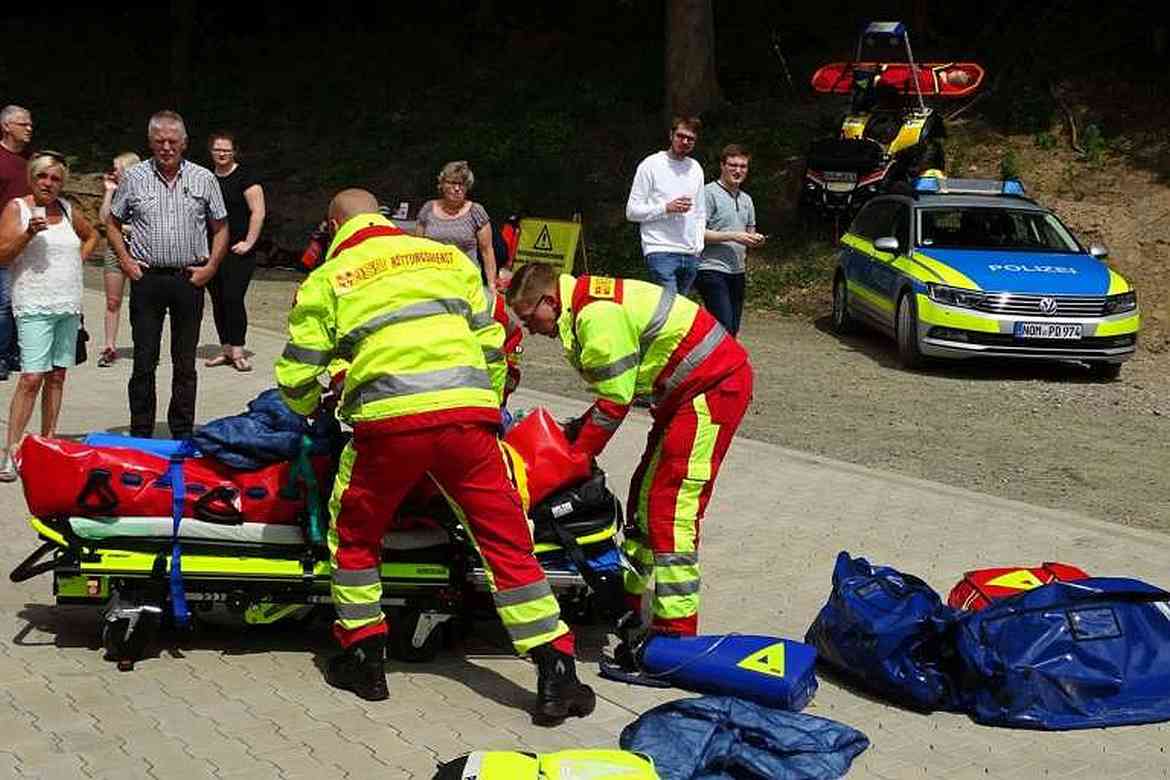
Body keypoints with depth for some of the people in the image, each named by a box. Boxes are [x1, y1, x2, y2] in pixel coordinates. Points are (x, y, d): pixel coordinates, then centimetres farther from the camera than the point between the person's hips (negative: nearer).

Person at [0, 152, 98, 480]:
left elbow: (92, 235, 31)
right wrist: (28, 234, -21)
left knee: (57, 375, 9)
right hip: (34, 305, -6)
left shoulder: (68, 210, 12)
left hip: (69, 305, 6)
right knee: (32, 377, -13)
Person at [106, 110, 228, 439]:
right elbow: (112, 224, 12)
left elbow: (220, 228, 10)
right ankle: (140, 434, 8)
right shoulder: (134, 178, 4)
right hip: (147, 278, 0)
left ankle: (183, 434, 15)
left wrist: (210, 267, -1)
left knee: (185, 364, 7)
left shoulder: (204, 179, 5)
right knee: (144, 362, 1)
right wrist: (126, 261, 0)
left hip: (190, 280, 1)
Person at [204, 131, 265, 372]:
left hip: (237, 251, -6)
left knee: (233, 298, -13)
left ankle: (238, 351, -8)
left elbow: (258, 212, -8)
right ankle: (226, 350, 15)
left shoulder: (245, 176, -4)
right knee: (217, 301, 8)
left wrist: (249, 242, -12)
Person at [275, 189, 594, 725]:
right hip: (467, 414, 2)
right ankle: (557, 677, 2)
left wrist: (307, 408, 38)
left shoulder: (327, 279, 15)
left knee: (354, 535, 22)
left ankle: (363, 660, 25)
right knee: (508, 542, 6)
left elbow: (296, 374, 15)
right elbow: (491, 343, 21)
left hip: (389, 420, -2)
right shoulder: (447, 257, 23)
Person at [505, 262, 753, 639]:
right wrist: (579, 428, 3)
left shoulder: (598, 316, -22)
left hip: (715, 387, -11)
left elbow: (615, 401, -19)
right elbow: (617, 391, 14)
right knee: (645, 492, 17)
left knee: (671, 503, -15)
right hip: (686, 389, 11)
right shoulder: (588, 304, 10)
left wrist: (574, 456, -11)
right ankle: (629, 602, 28)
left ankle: (676, 629, -15)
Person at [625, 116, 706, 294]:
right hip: (661, 253, -6)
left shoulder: (695, 168, 17)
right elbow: (632, 211, -3)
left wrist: (698, 246, 13)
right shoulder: (651, 165, -1)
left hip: (690, 255, 6)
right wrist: (666, 208, -14)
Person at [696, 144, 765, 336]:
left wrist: (754, 239, 4)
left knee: (733, 330, 8)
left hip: (737, 271, 8)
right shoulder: (709, 193, -6)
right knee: (724, 328, -17)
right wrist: (733, 236, -17)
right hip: (713, 270, -8)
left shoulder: (746, 200, 19)